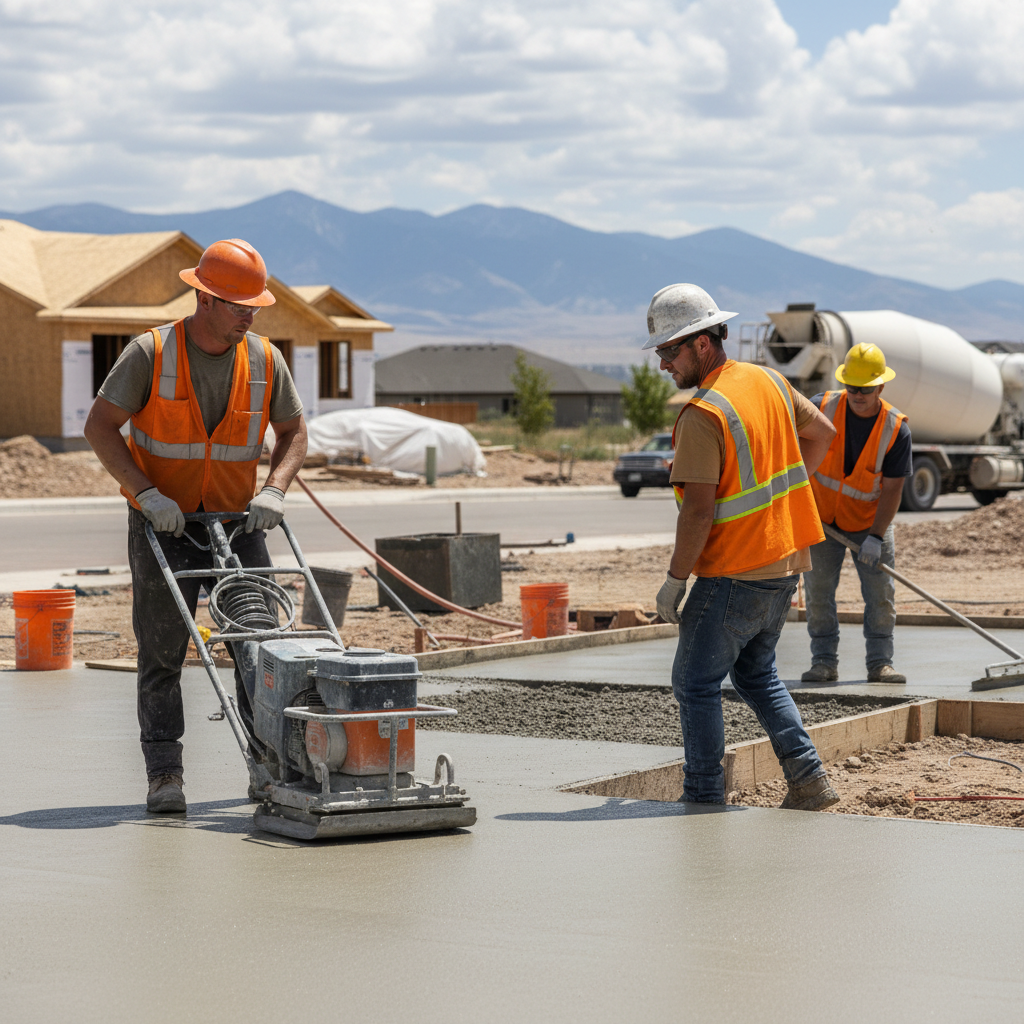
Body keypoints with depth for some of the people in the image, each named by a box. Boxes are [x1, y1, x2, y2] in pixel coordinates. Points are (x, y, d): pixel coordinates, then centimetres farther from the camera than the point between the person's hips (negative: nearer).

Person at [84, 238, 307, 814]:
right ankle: (166, 777, 1)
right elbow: (100, 426, -11)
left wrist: (273, 490, -10)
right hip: (163, 524, -3)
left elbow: (294, 431, 8)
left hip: (236, 522, 3)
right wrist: (147, 493, -21)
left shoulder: (266, 360, -2)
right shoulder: (150, 353, -11)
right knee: (162, 652, -3)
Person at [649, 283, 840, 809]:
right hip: (784, 562, 9)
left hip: (735, 576, -9)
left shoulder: (702, 417, -21)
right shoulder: (768, 381, 5)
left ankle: (703, 800, 6)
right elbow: (821, 432, 21)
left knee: (695, 683, 4)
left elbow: (698, 513, -23)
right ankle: (808, 780, 16)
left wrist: (674, 580, -13)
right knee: (756, 672, 22)